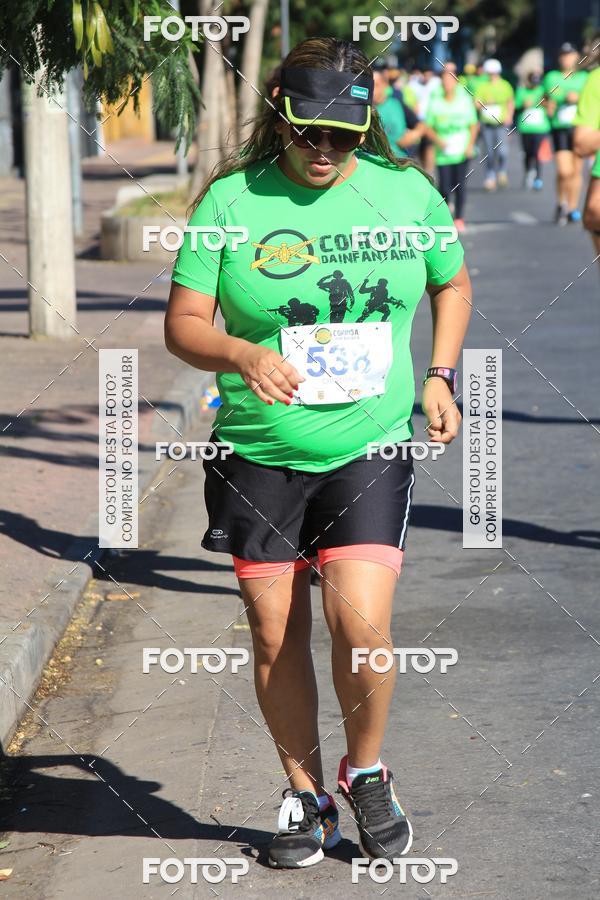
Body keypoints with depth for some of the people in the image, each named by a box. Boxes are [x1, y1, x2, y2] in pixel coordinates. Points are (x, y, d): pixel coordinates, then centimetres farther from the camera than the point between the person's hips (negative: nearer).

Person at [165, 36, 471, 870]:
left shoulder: (407, 192, 1)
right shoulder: (229, 201, -5)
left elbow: (452, 283, 19)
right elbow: (183, 324, -4)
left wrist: (439, 376, 7)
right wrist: (245, 356, -24)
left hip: (370, 448, 0)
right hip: (259, 454, 1)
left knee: (360, 622, -14)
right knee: (276, 636, 4)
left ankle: (366, 773, 12)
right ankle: (305, 795, 24)